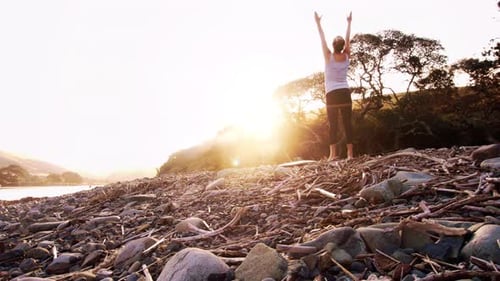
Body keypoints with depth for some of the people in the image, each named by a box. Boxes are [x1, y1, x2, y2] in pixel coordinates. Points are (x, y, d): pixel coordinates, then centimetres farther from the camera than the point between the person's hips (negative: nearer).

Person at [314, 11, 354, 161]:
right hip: (345, 93, 3)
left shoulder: (329, 57, -4)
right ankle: (350, 153, 0)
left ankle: (333, 153, -8)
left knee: (333, 124, -4)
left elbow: (322, 39, 4)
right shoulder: (346, 56, 4)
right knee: (347, 123, 2)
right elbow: (348, 39, 17)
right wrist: (349, 22, 28)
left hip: (332, 94, -3)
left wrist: (318, 23, 13)